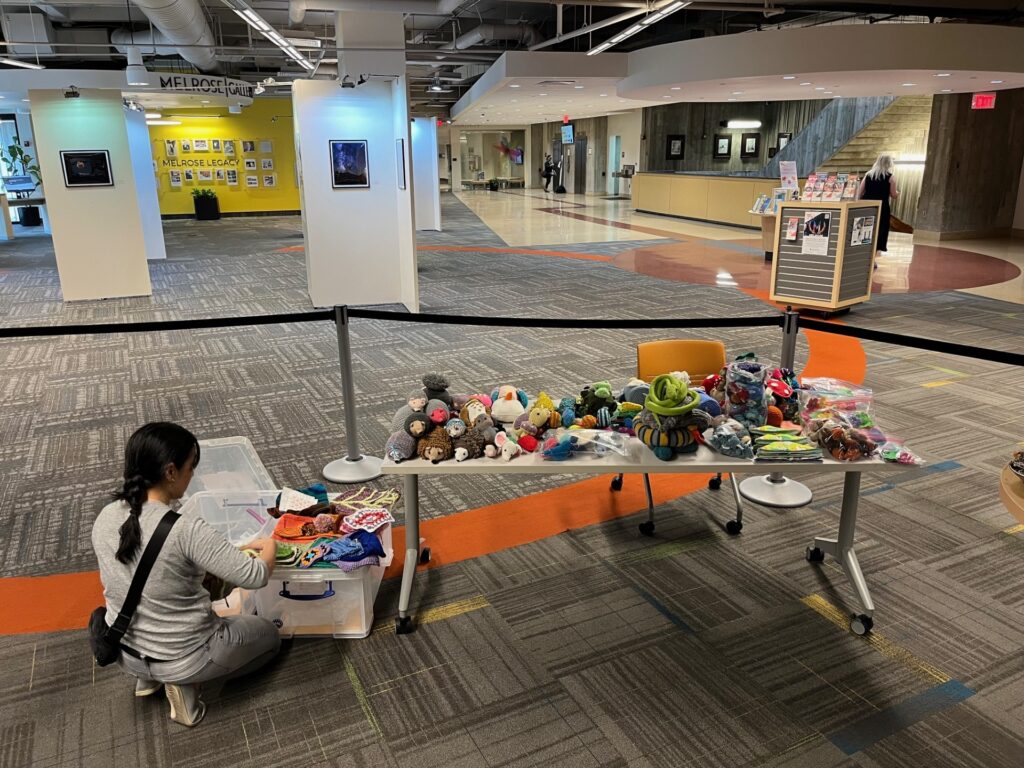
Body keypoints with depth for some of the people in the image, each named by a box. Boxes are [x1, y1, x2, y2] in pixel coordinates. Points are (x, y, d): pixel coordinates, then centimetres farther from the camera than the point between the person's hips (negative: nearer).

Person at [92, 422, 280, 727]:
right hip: (183, 657, -7)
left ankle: (148, 676, 19)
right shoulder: (185, 528, -31)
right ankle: (183, 681, 1)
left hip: (126, 652, 7)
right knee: (269, 634, 19)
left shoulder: (105, 517, -11)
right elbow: (255, 577, -26)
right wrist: (270, 547, -4)